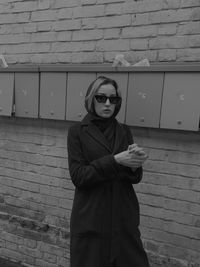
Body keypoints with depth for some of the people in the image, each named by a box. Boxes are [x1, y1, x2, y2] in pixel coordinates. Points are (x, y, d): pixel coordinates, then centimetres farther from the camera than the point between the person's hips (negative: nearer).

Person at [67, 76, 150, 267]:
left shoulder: (124, 131, 5)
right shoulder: (77, 131, -4)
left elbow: (135, 178, 3)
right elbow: (78, 176, -12)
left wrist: (135, 164, -20)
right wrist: (115, 160, -22)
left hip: (124, 218, 3)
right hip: (90, 220, -3)